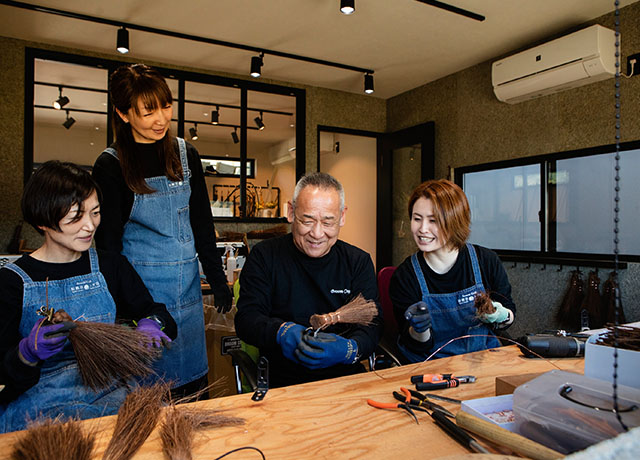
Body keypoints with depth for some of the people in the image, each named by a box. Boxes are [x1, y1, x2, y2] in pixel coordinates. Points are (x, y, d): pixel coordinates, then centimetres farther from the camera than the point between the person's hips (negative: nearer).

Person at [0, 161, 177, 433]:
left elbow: (157, 313, 8)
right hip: (37, 400, -3)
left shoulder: (112, 267, 8)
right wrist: (28, 352, -26)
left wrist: (151, 324, -16)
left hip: (107, 392, 4)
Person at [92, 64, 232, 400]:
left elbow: (203, 225, 8)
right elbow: (108, 240, -6)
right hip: (139, 286, -3)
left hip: (187, 285, 4)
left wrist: (218, 282, 6)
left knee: (193, 386, 13)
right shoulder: (111, 165, -6)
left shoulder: (186, 155, 5)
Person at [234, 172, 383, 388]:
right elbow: (246, 317, -5)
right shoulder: (264, 256, 1)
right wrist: (281, 332, -26)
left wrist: (349, 349, -22)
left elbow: (372, 323, 2)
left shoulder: (358, 262, 7)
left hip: (344, 376, 1)